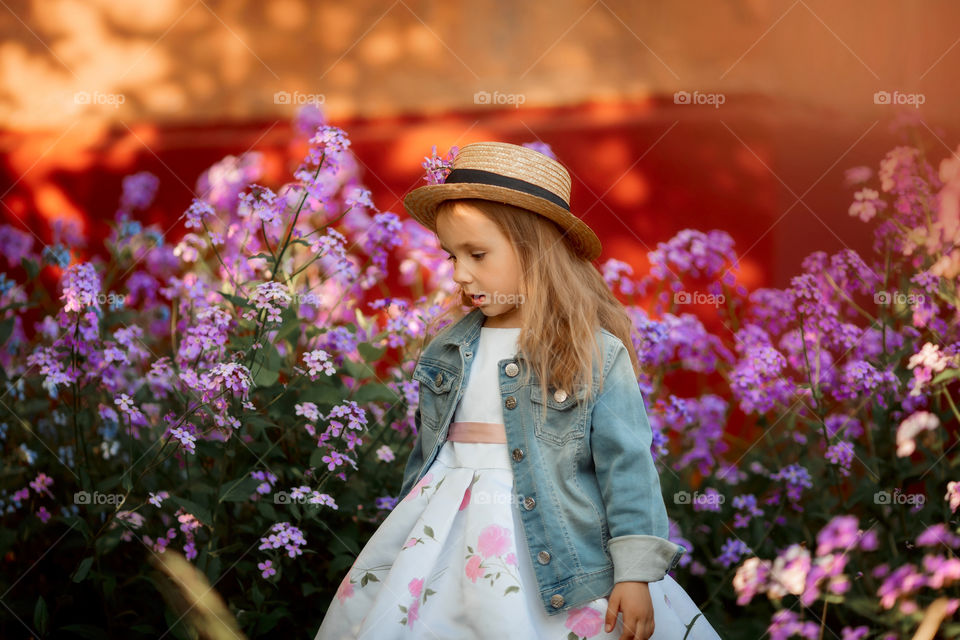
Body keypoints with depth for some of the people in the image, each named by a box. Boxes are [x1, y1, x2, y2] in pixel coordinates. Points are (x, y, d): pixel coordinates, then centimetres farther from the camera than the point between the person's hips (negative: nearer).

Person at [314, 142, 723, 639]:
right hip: (444, 534, 5)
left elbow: (627, 465, -9)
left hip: (556, 553, -5)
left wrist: (635, 572, -13)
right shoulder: (449, 350, 8)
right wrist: (413, 519, 23)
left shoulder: (596, 354, -8)